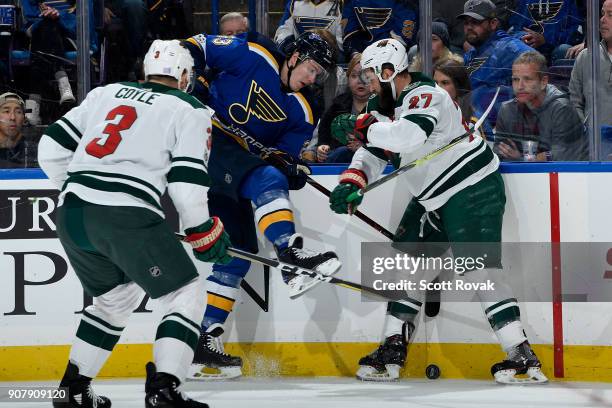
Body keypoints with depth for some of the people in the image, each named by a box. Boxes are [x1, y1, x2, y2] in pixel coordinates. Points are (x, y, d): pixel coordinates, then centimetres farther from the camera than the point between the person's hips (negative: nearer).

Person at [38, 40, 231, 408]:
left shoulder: (105, 93, 22)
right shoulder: (190, 110, 7)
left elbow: (52, 148, 19)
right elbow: (186, 182, -3)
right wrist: (205, 233, 10)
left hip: (72, 213, 6)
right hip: (126, 214, -6)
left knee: (117, 294, 27)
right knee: (186, 292, 7)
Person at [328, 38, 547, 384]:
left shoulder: (426, 96, -20)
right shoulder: (392, 103, 11)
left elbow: (407, 136, -38)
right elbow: (375, 151, 13)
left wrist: (361, 124, -25)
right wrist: (352, 183, -5)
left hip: (473, 190, -11)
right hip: (435, 199, 11)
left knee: (478, 269, -17)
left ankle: (523, 356, -19)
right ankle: (393, 350, 16)